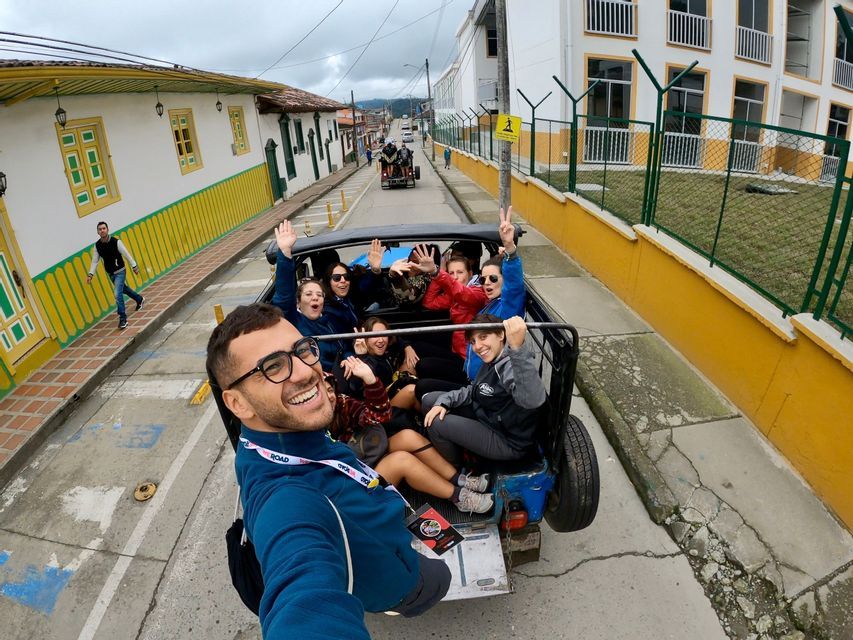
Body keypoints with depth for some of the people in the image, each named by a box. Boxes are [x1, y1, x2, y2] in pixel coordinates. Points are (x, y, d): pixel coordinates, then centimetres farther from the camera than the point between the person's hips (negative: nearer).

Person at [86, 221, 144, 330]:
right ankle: (139, 299, 51)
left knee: (118, 294, -16)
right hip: (110, 274, 6)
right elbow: (95, 261, -2)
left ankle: (123, 318, -8)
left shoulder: (116, 242, -19)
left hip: (120, 272, -6)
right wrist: (90, 274, -10)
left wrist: (134, 266, -6)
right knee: (123, 289, 25)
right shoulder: (97, 245, -6)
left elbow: (126, 255, -11)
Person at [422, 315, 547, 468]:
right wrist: (443, 403, -6)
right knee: (429, 400, 8)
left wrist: (518, 347, -68)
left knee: (437, 424, -15)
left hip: (507, 441, -9)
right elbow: (473, 391, 12)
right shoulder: (493, 360, -1)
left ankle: (456, 471, 14)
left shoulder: (512, 366, -32)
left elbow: (533, 399, -54)